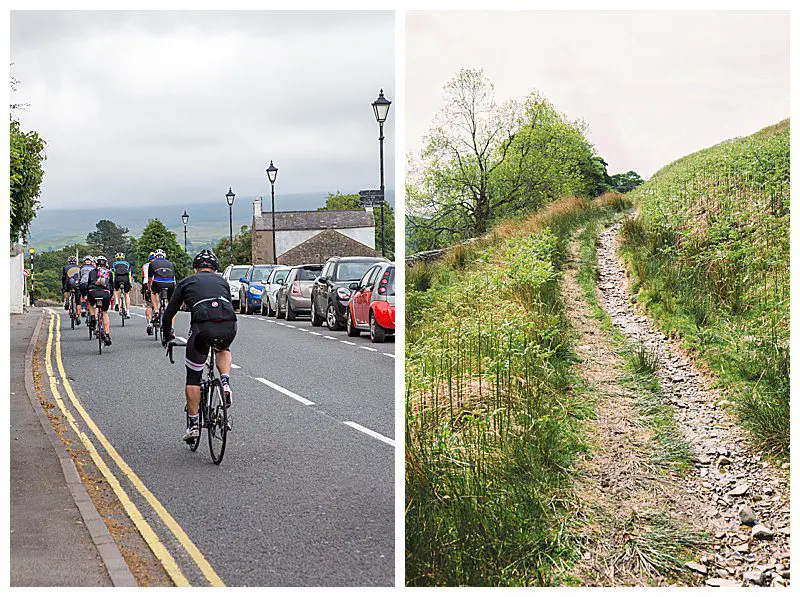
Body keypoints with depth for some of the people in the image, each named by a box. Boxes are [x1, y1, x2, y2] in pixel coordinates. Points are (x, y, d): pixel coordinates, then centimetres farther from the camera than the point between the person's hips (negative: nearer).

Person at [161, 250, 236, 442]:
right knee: (224, 350, 38)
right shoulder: (222, 281, 30)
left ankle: (193, 424, 16)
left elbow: (169, 314, 27)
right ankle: (225, 383, 13)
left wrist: (167, 338, 43)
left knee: (193, 378, 15)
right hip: (228, 326, 2)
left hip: (202, 327, -2)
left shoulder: (187, 282, 24)